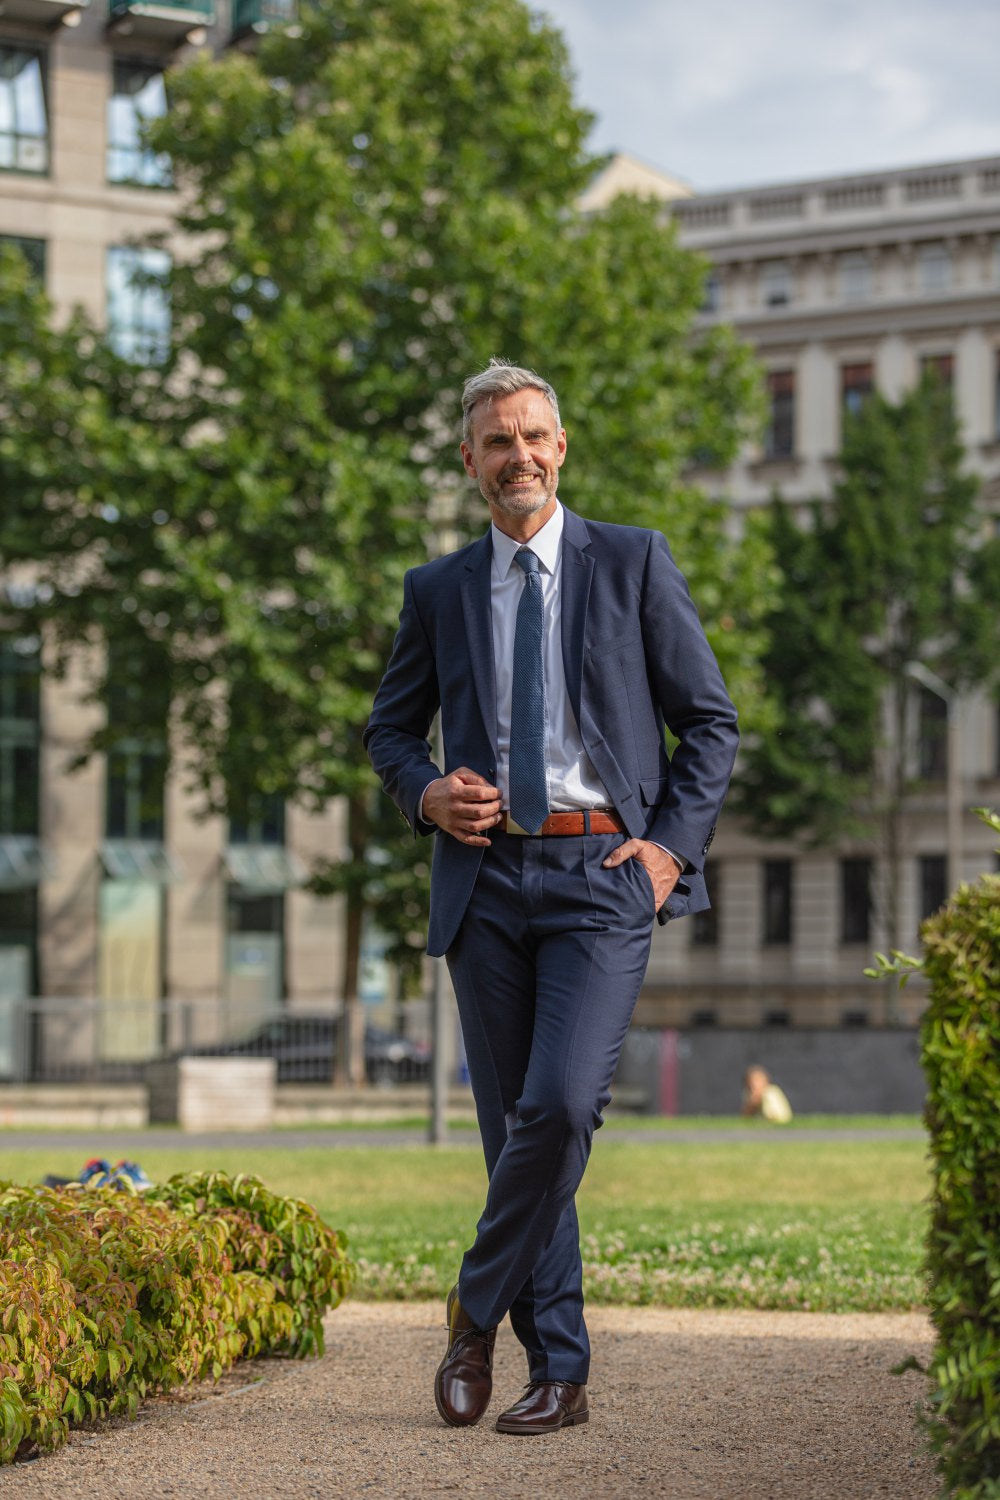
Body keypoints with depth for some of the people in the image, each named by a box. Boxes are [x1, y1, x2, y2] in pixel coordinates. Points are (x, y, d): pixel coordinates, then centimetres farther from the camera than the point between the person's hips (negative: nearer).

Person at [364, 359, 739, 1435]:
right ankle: (558, 1372, 12)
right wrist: (427, 792, -1)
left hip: (604, 873, -3)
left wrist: (672, 843, -6)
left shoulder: (633, 563, 5)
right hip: (486, 880, 3)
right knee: (511, 1129, 3)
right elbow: (390, 729, 21)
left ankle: (479, 1308, 2)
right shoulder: (438, 592, 12)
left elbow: (709, 721, 6)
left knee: (560, 1105, -19)